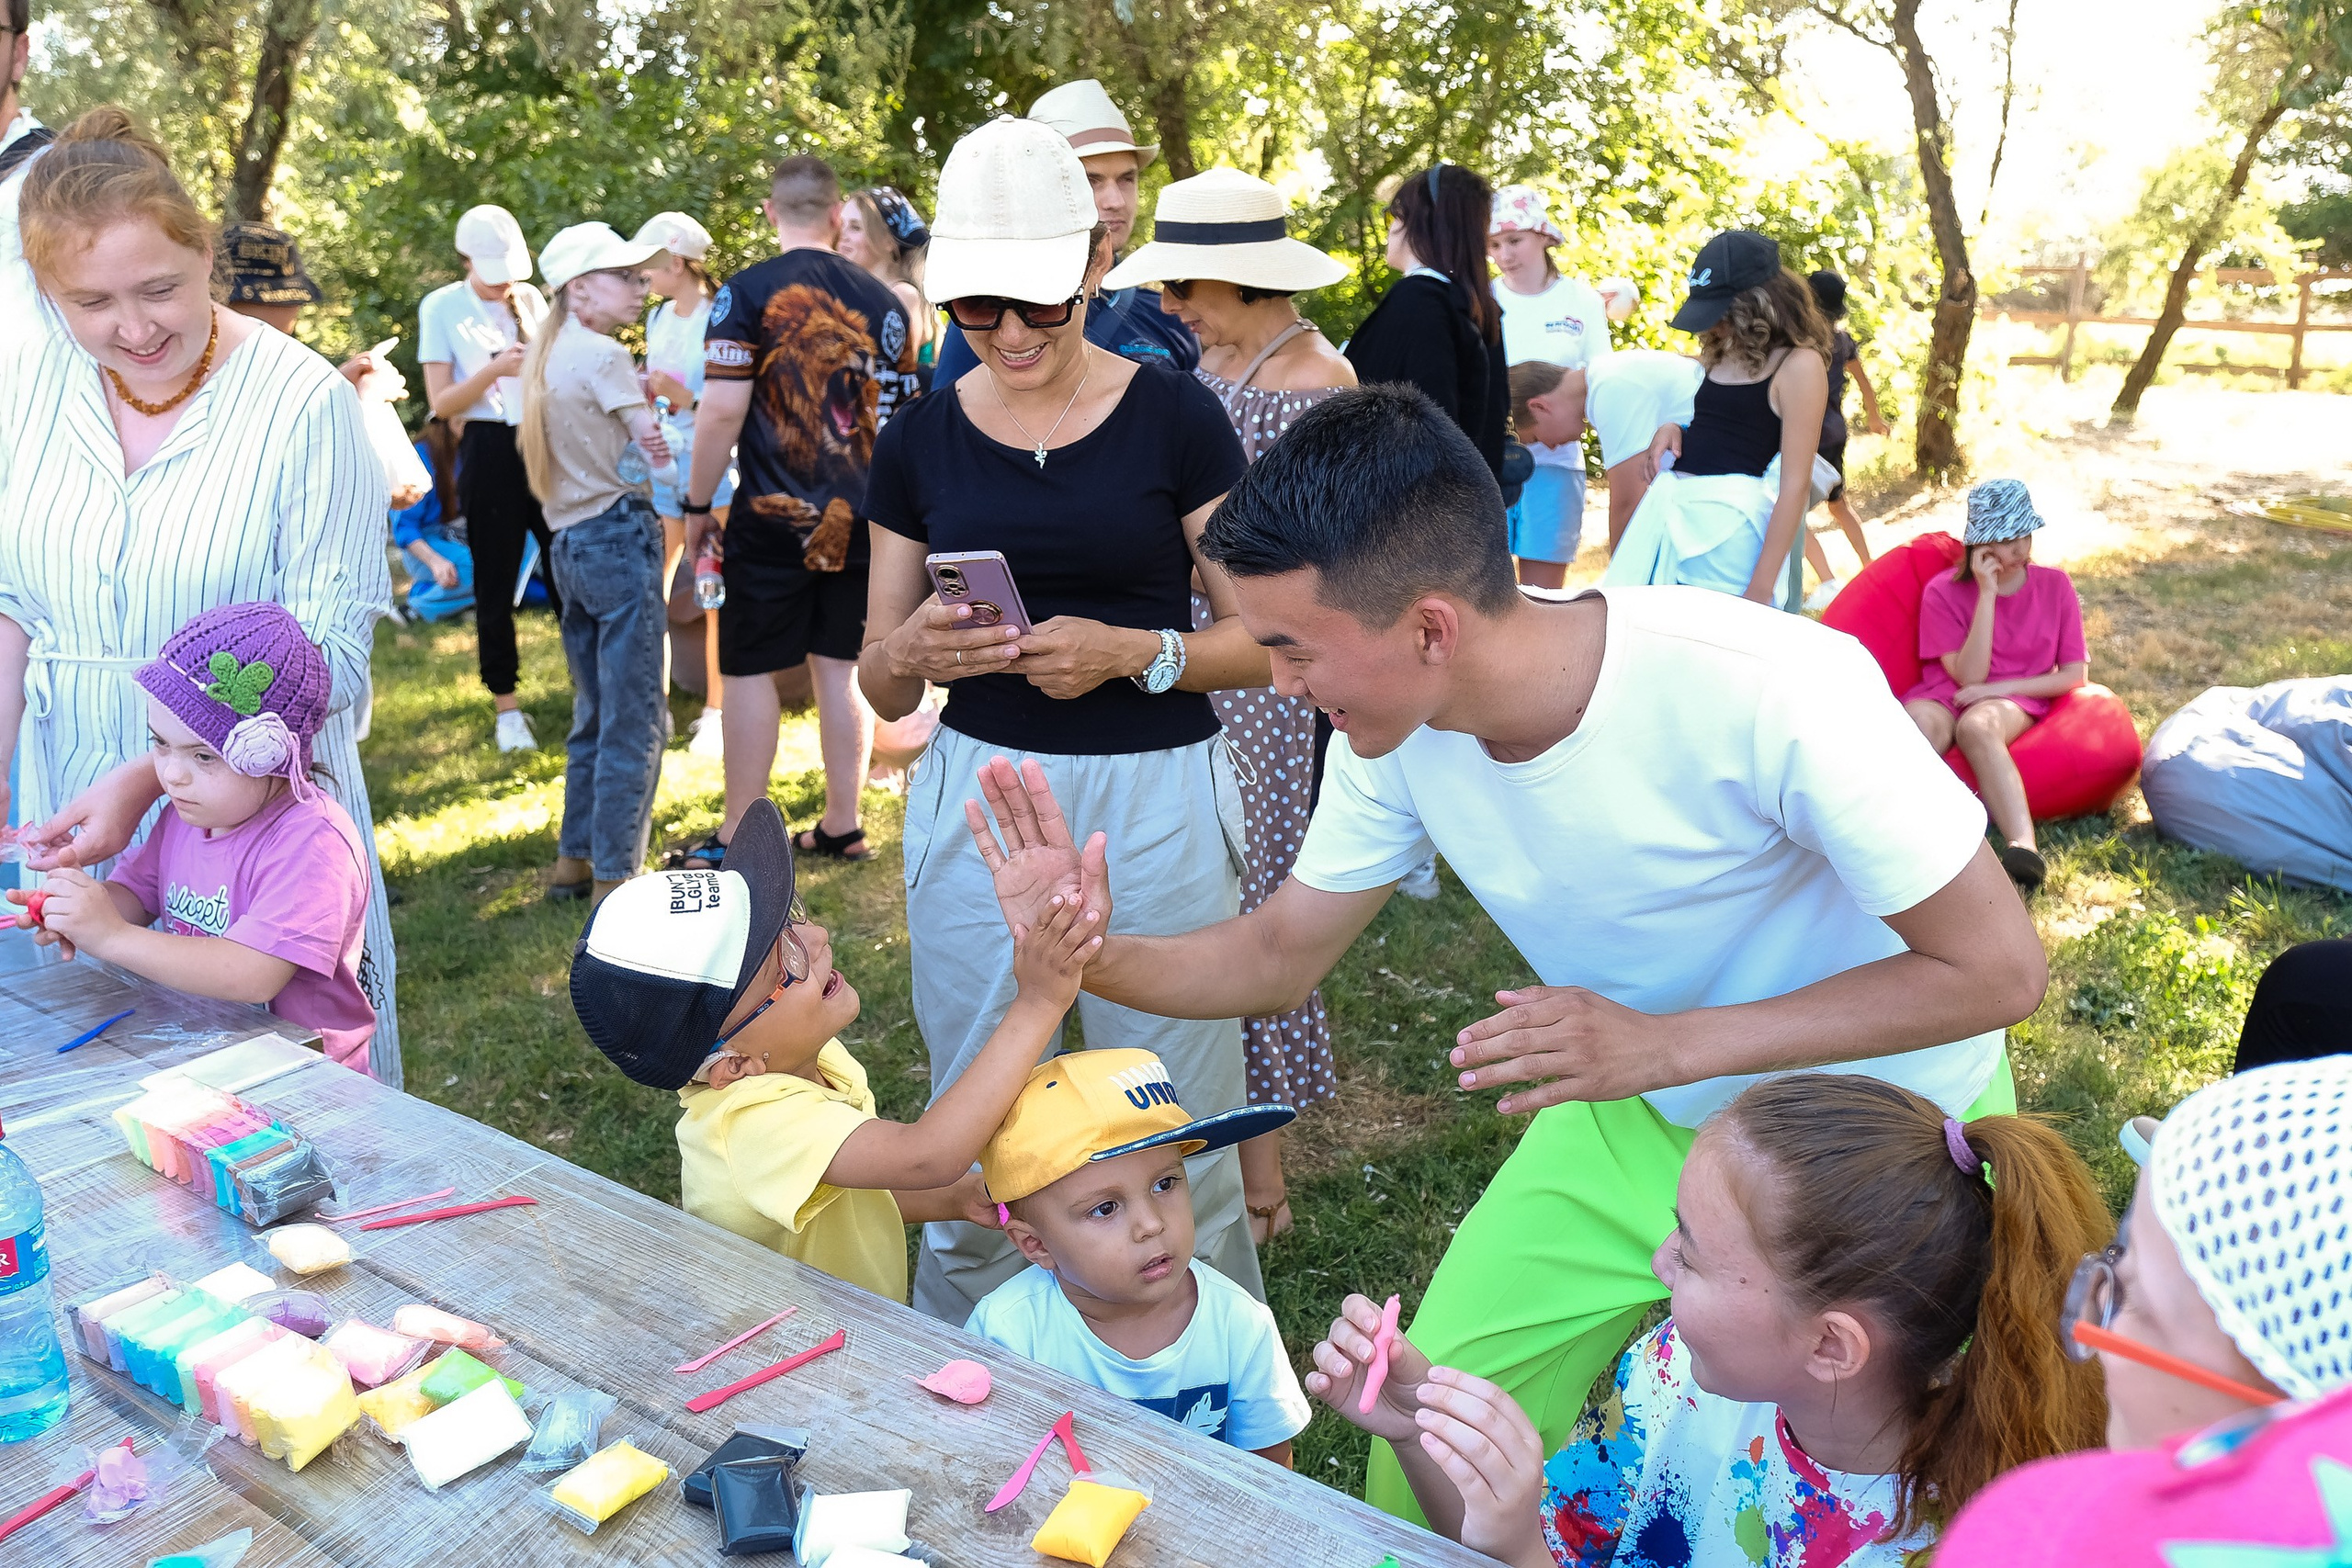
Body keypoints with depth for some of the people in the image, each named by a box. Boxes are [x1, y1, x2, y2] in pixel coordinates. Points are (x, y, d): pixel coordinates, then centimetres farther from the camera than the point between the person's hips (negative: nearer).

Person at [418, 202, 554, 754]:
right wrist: (495, 369, -19)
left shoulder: (530, 297, 9)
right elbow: (440, 402, -5)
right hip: (489, 451, -2)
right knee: (496, 582, 5)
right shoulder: (441, 307, 0)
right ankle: (506, 706, 15)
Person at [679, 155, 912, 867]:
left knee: (749, 672, 5)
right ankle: (842, 825, 19)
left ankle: (738, 837, 11)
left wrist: (697, 503, -2)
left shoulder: (747, 293, -7)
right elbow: (901, 413, 8)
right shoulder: (880, 300, 5)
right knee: (841, 667, 12)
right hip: (861, 517, 4)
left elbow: (722, 410, -12)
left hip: (773, 518, -4)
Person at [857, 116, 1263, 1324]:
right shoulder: (920, 439, 6)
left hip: (1154, 804, -2)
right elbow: (882, 688, 11)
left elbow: (1264, 639, 0)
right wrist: (911, 653, -12)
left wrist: (1134, 652, -17)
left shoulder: (1174, 419, -2)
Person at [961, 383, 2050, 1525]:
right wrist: (1094, 957, -24)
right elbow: (1278, 955, -4)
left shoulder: (1768, 694, -35)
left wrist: (1669, 1042, -34)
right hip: (1635, 1110, 4)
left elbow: (1999, 970, -26)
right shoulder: (1396, 727, -17)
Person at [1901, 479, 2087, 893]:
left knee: (1977, 725, -39)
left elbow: (2075, 675, 6)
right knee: (1917, 727, -38)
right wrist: (1987, 593, -10)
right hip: (1945, 695, 0)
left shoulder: (2054, 585, 9)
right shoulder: (1943, 592, 4)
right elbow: (1969, 675, -6)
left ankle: (2022, 846, -58)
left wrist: (2002, 687, -9)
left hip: (2018, 699, 0)